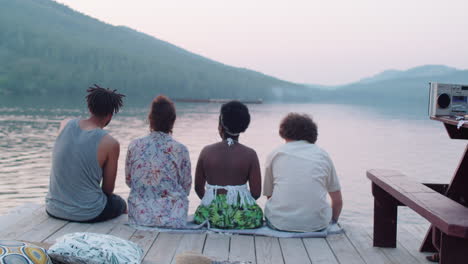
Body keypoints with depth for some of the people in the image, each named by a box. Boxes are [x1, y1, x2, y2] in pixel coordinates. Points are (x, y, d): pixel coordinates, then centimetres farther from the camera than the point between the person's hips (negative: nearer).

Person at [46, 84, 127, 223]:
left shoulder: (65, 125, -3)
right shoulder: (110, 144, -17)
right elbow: (108, 188, -3)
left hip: (54, 209, 5)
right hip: (88, 214, -5)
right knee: (120, 204, 28)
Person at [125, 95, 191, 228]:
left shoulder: (134, 146, -2)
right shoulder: (180, 150, -8)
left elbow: (128, 181, 11)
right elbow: (186, 187, 2)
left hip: (140, 216, 3)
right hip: (172, 217, -3)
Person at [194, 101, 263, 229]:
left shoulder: (207, 151, -2)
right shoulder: (250, 154, -6)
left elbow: (198, 188, 4)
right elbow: (256, 193, -5)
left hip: (210, 215, 2)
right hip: (243, 217, -2)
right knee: (257, 213, 30)